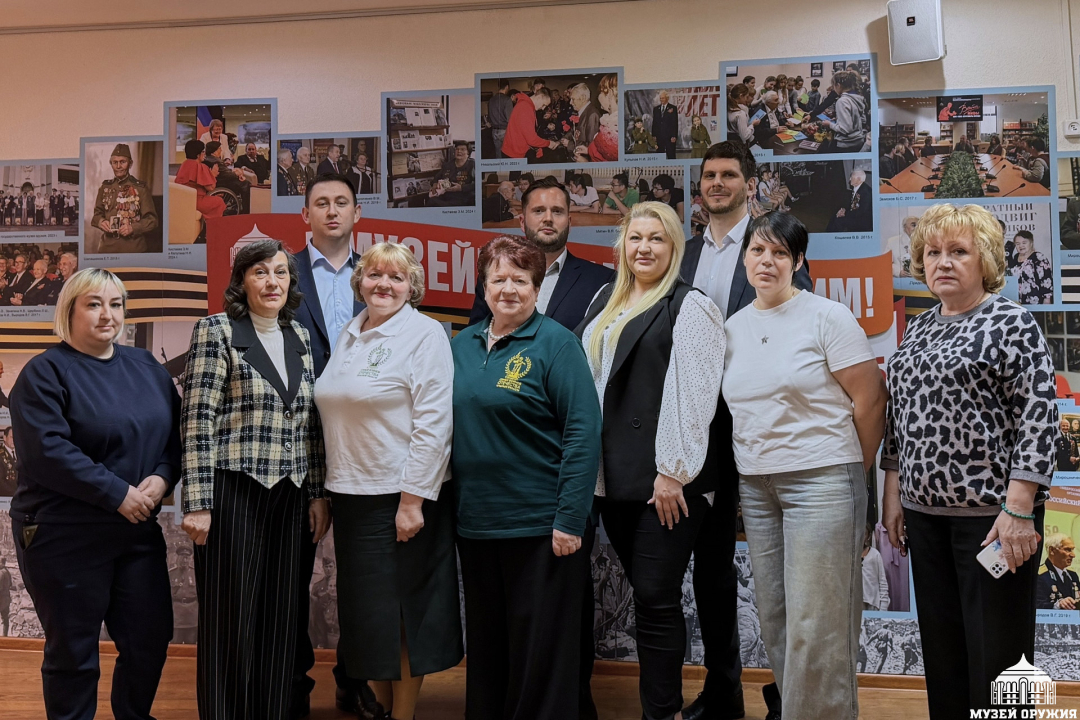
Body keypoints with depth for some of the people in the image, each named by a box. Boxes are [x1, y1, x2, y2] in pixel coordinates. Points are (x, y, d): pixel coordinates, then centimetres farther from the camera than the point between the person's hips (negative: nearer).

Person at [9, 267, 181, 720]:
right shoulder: (45, 373, -7)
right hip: (65, 537, -5)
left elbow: (175, 433, 9)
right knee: (73, 653, 8)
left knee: (150, 641, 10)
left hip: (138, 531, 5)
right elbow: (47, 452, -18)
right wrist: (118, 494, -21)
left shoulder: (146, 367, 9)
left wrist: (162, 478, -11)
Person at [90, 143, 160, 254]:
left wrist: (133, 228, -19)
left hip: (134, 248, -3)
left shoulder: (140, 188, -3)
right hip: (107, 246, 3)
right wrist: (100, 222, -7)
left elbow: (152, 220, -4)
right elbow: (97, 213, 15)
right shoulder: (105, 187, 9)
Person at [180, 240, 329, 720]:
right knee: (231, 616, 4)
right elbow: (198, 422, -9)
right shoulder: (217, 331, -4)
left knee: (279, 616, 10)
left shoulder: (299, 337, 12)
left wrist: (318, 492, 10)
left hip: (289, 496, 5)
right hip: (233, 493, -5)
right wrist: (197, 502, -14)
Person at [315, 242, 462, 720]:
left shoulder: (424, 335, -9)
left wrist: (413, 501, -19)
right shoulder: (349, 335, 12)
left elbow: (433, 423, -15)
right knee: (364, 610, 13)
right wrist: (329, 491, 14)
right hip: (351, 495, 7)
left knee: (402, 609, 3)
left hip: (402, 497, -7)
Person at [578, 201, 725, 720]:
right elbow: (586, 379, 18)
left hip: (665, 481, -6)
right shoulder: (604, 301, 15)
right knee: (644, 593, 15)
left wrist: (672, 471, -17)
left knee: (655, 598, -2)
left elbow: (691, 395, -13)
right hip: (612, 476, 7)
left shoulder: (690, 307, -6)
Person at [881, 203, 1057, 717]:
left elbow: (1038, 418, -12)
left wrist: (1018, 510, -18)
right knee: (941, 646, 14)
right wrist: (893, 494, 14)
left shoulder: (1012, 323, -6)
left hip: (991, 511, -6)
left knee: (996, 652, 2)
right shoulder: (917, 329, 13)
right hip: (924, 511, 6)